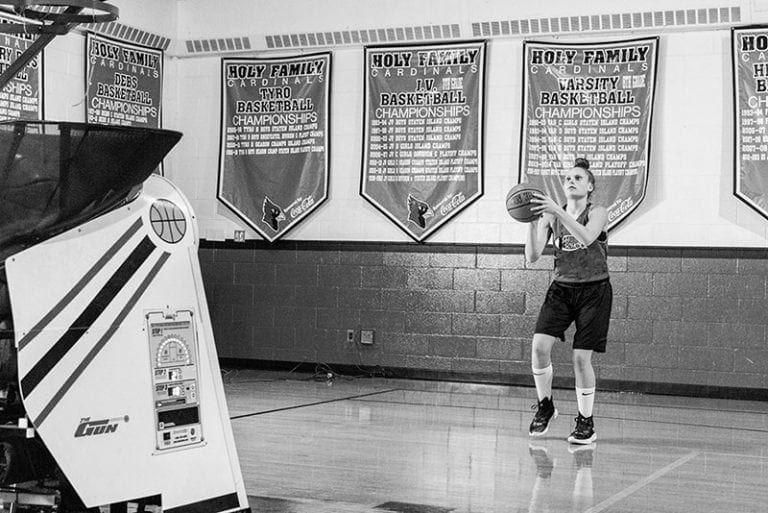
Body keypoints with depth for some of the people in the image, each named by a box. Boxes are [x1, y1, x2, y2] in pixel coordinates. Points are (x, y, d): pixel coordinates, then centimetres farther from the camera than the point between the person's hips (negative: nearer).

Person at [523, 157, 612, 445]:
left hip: (594, 291, -3)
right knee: (540, 345, -15)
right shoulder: (552, 216, 4)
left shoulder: (597, 213, -5)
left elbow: (586, 238, -28)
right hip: (561, 288, 3)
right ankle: (545, 406, 7)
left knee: (581, 357, -8)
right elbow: (532, 257, -4)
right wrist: (533, 223, -18)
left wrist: (558, 211, -35)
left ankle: (586, 422, 9)